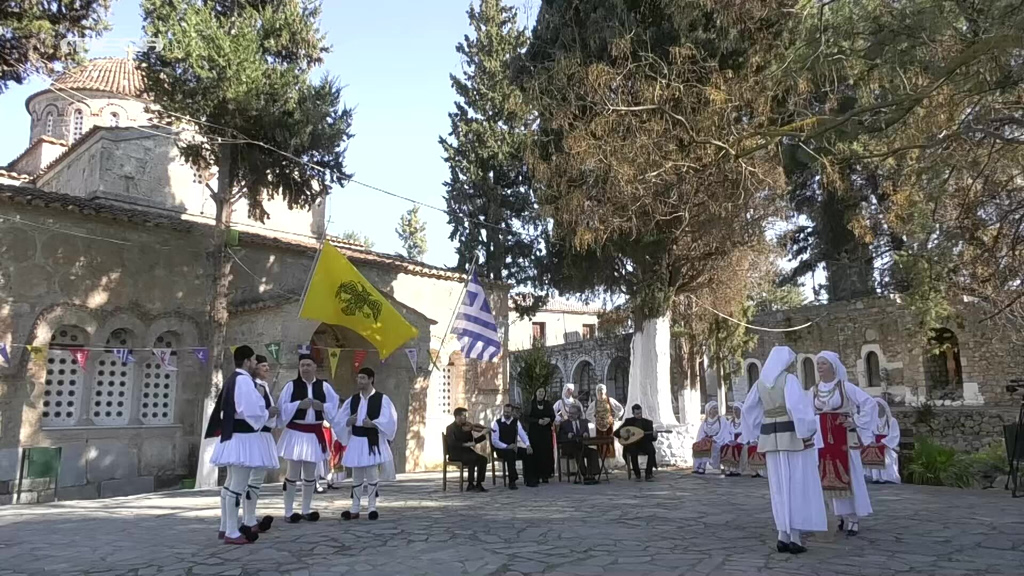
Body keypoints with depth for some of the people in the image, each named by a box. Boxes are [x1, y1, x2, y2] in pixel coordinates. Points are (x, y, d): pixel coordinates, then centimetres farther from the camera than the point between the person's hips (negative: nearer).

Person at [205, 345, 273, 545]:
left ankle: (225, 528, 26)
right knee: (238, 485, -6)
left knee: (231, 483, 17)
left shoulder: (232, 379, 14)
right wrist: (267, 414, -4)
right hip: (243, 437, -11)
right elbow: (251, 411, -22)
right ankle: (232, 533, -1)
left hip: (233, 434, 11)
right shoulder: (244, 380, -17)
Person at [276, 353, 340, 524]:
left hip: (315, 434, 3)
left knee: (310, 473, 11)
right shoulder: (291, 385, -4)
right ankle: (289, 511, 10)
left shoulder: (324, 386, 3)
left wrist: (322, 406, -15)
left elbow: (334, 405, 4)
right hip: (295, 432, -3)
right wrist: (299, 404, -21)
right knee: (293, 473, 2)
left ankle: (306, 510, 22)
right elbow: (282, 407, -9)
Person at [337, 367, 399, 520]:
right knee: (356, 475, 9)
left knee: (372, 474, -1)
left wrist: (372, 424, -21)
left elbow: (389, 420, -13)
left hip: (373, 441, -4)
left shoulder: (382, 398, -5)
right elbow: (340, 420, 10)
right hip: (356, 441, 4)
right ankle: (355, 509, 16)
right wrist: (349, 421, -11)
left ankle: (371, 507, 9)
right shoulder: (353, 399, 8)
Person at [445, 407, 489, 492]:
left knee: (483, 459, -16)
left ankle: (478, 484, -11)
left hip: (466, 451, 6)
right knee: (473, 459, -31)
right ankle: (471, 485, -24)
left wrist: (484, 435, 2)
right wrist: (465, 444, -32)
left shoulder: (466, 427, 14)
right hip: (455, 454, -6)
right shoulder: (450, 428, -6)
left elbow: (473, 441, 15)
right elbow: (452, 443, -23)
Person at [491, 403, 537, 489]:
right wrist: (507, 446, -24)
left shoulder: (516, 422, 6)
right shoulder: (497, 423, -7)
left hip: (513, 448, 5)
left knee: (528, 453, -21)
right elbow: (494, 441, -12)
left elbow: (522, 434, -4)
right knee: (510, 453, -38)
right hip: (501, 449, -4)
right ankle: (512, 482, -33)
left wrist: (528, 445, -24)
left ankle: (529, 480, -11)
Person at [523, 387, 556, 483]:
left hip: (546, 432, 2)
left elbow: (553, 416, 12)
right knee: (535, 453, -8)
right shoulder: (530, 405, 4)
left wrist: (549, 419, -10)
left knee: (546, 452, -5)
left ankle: (545, 475, -1)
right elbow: (526, 417, -2)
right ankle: (536, 476, -5)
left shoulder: (548, 404, 13)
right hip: (534, 432, -2)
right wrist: (538, 421, -14)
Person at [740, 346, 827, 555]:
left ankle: (783, 537, 9)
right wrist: (807, 432, -18)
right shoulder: (789, 379, -10)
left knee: (780, 487, 10)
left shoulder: (760, 383, 10)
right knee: (797, 485, 0)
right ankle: (794, 538, 0)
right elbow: (796, 405, -24)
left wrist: (754, 435, 20)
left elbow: (748, 410, 13)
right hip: (793, 435, -6)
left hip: (772, 437, 6)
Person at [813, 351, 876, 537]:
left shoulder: (845, 387, -7)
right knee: (831, 477, 7)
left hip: (844, 437, -4)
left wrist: (857, 423, -9)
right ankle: (843, 516, 19)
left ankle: (854, 518, 8)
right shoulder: (814, 390, 5)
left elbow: (870, 403, -7)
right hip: (824, 438, 4)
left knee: (848, 476, -1)